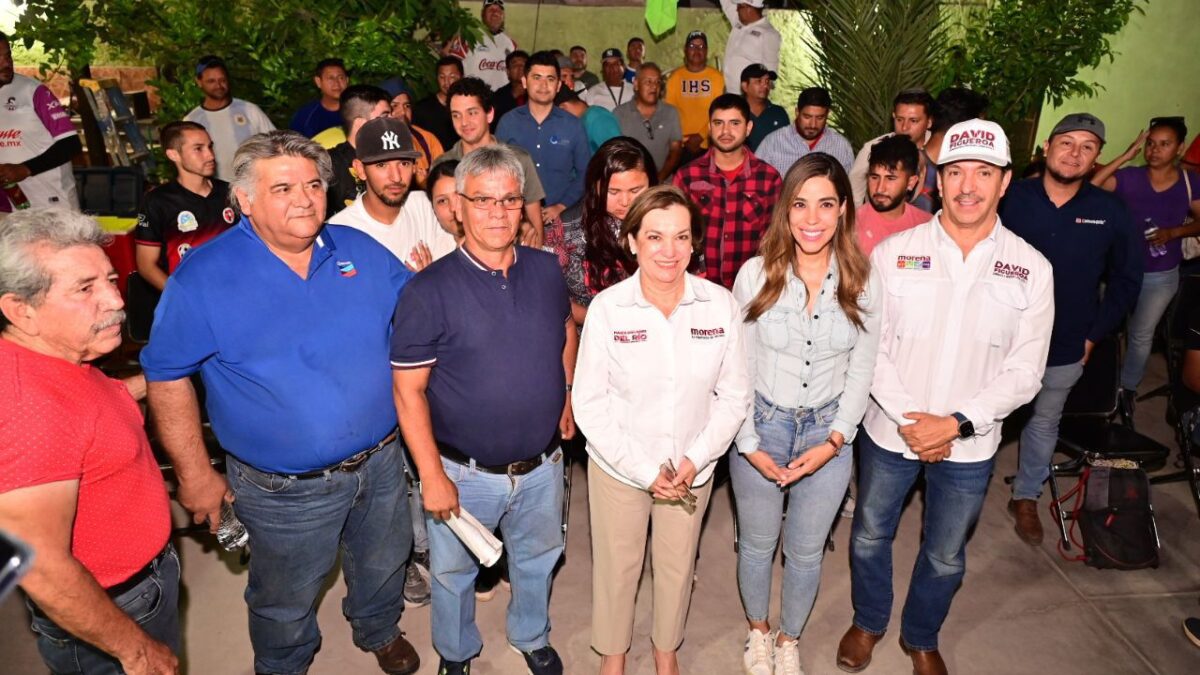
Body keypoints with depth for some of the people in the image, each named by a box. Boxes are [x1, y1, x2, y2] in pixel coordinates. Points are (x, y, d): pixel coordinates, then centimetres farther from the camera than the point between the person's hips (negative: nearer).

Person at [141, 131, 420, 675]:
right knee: (286, 603, 19)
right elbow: (167, 376, -8)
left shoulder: (361, 251, -4)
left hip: (380, 462, 4)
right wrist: (195, 473, -7)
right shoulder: (204, 277, -14)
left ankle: (380, 631, 58)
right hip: (286, 488, -3)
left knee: (384, 565, 27)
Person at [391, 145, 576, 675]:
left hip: (542, 465, 4)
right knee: (454, 571, 20)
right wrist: (432, 475, -16)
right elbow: (408, 390, -16)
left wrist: (567, 398, 7)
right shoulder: (430, 290, -18)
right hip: (465, 472, -3)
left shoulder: (546, 270, -4)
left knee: (537, 559, 26)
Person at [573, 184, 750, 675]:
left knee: (677, 566, 20)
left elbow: (733, 396, -4)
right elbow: (589, 405, -13)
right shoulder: (607, 309, -16)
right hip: (618, 465, -1)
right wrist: (645, 469, -15)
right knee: (616, 565, 16)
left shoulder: (721, 306, -11)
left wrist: (695, 459, -12)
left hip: (692, 468, 2)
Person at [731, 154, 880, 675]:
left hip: (829, 433, 1)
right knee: (757, 544, 18)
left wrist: (833, 441, -9)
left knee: (806, 553, 16)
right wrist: (748, 445, -9)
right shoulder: (756, 274, -11)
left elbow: (861, 371, 0)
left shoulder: (862, 283, -7)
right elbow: (737, 368, -7)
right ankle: (757, 630, 47)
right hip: (761, 427, -1)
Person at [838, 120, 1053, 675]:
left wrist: (956, 423, -18)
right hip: (889, 431, 0)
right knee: (870, 535, 18)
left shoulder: (1032, 269, -6)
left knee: (945, 557, 18)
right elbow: (870, 346, -9)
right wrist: (907, 418, -18)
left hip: (970, 444, 1)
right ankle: (868, 622, 45)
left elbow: (1024, 372, -7)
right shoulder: (893, 252, -9)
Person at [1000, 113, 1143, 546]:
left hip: (1065, 348, 2)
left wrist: (1094, 335, 2)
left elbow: (1126, 279, 5)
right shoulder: (1011, 199, -12)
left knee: (1045, 423, 19)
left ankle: (1026, 498, 39)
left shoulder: (1110, 213, -5)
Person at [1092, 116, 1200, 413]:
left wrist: (1173, 233, -18)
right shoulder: (1128, 177, -16)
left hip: (1162, 276, 1)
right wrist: (1125, 156, -29)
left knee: (1141, 336, 15)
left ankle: (1127, 388, 35)